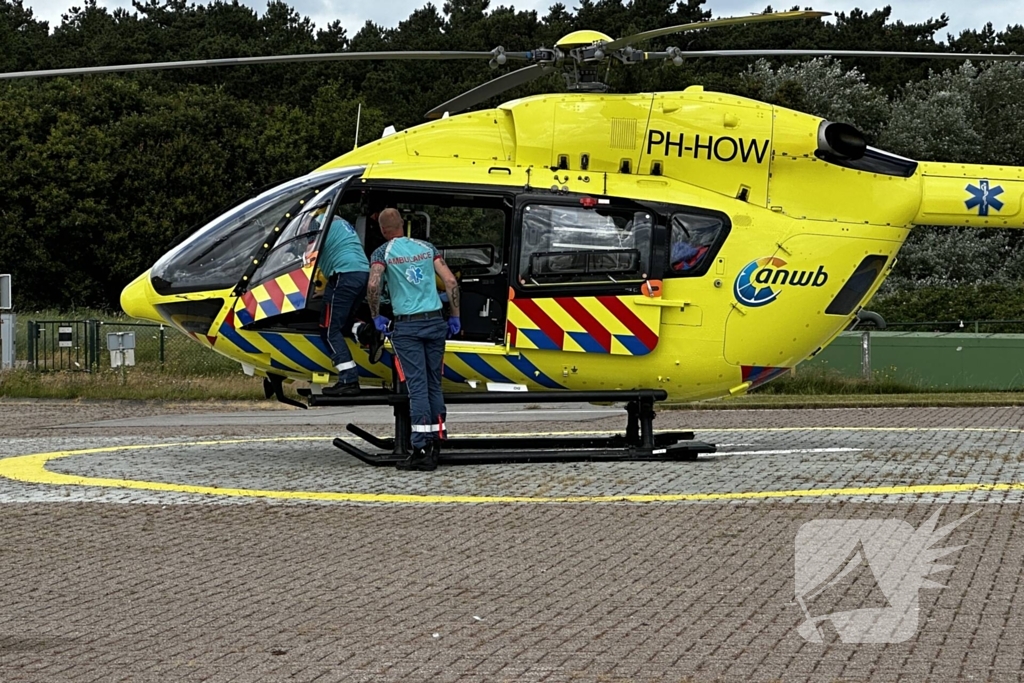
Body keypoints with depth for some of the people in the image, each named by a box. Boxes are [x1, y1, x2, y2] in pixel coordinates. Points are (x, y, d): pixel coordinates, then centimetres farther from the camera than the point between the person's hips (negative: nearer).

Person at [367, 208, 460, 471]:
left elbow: (373, 285, -16)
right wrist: (454, 317, 11)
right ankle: (435, 444, 16)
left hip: (407, 326, -3)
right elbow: (450, 281, 4)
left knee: (417, 386, -6)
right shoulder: (426, 247, 11)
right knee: (434, 385, 12)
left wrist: (376, 316, -2)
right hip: (435, 322, 3)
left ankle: (422, 450, -10)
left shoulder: (382, 253, 1)